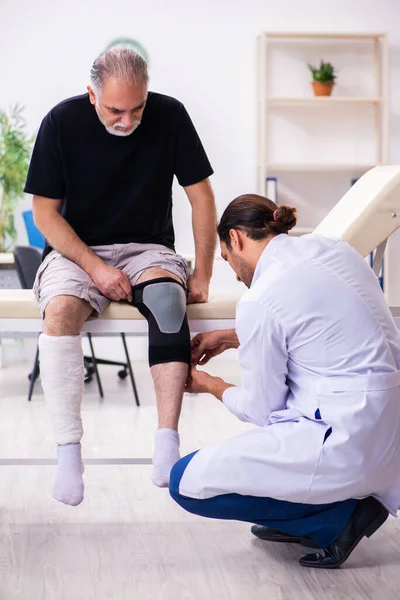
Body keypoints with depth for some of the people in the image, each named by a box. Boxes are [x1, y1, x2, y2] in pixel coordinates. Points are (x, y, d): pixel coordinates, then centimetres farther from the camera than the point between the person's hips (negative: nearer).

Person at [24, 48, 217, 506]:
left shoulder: (169, 116, -5)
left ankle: (166, 442, -36)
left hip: (148, 249, 1)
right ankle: (68, 452, -32)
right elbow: (45, 213, -5)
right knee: (60, 311, -34)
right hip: (77, 251, 0)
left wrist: (202, 276, -6)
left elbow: (201, 197, 1)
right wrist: (95, 267, -18)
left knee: (168, 297, -35)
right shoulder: (62, 122, -8)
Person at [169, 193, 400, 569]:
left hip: (346, 444, -9)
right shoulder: (327, 248, 8)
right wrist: (229, 338, 30)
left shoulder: (261, 300, -15)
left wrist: (211, 386, 17)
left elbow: (261, 411, -4)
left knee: (187, 483, -1)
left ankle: (336, 519, -1)